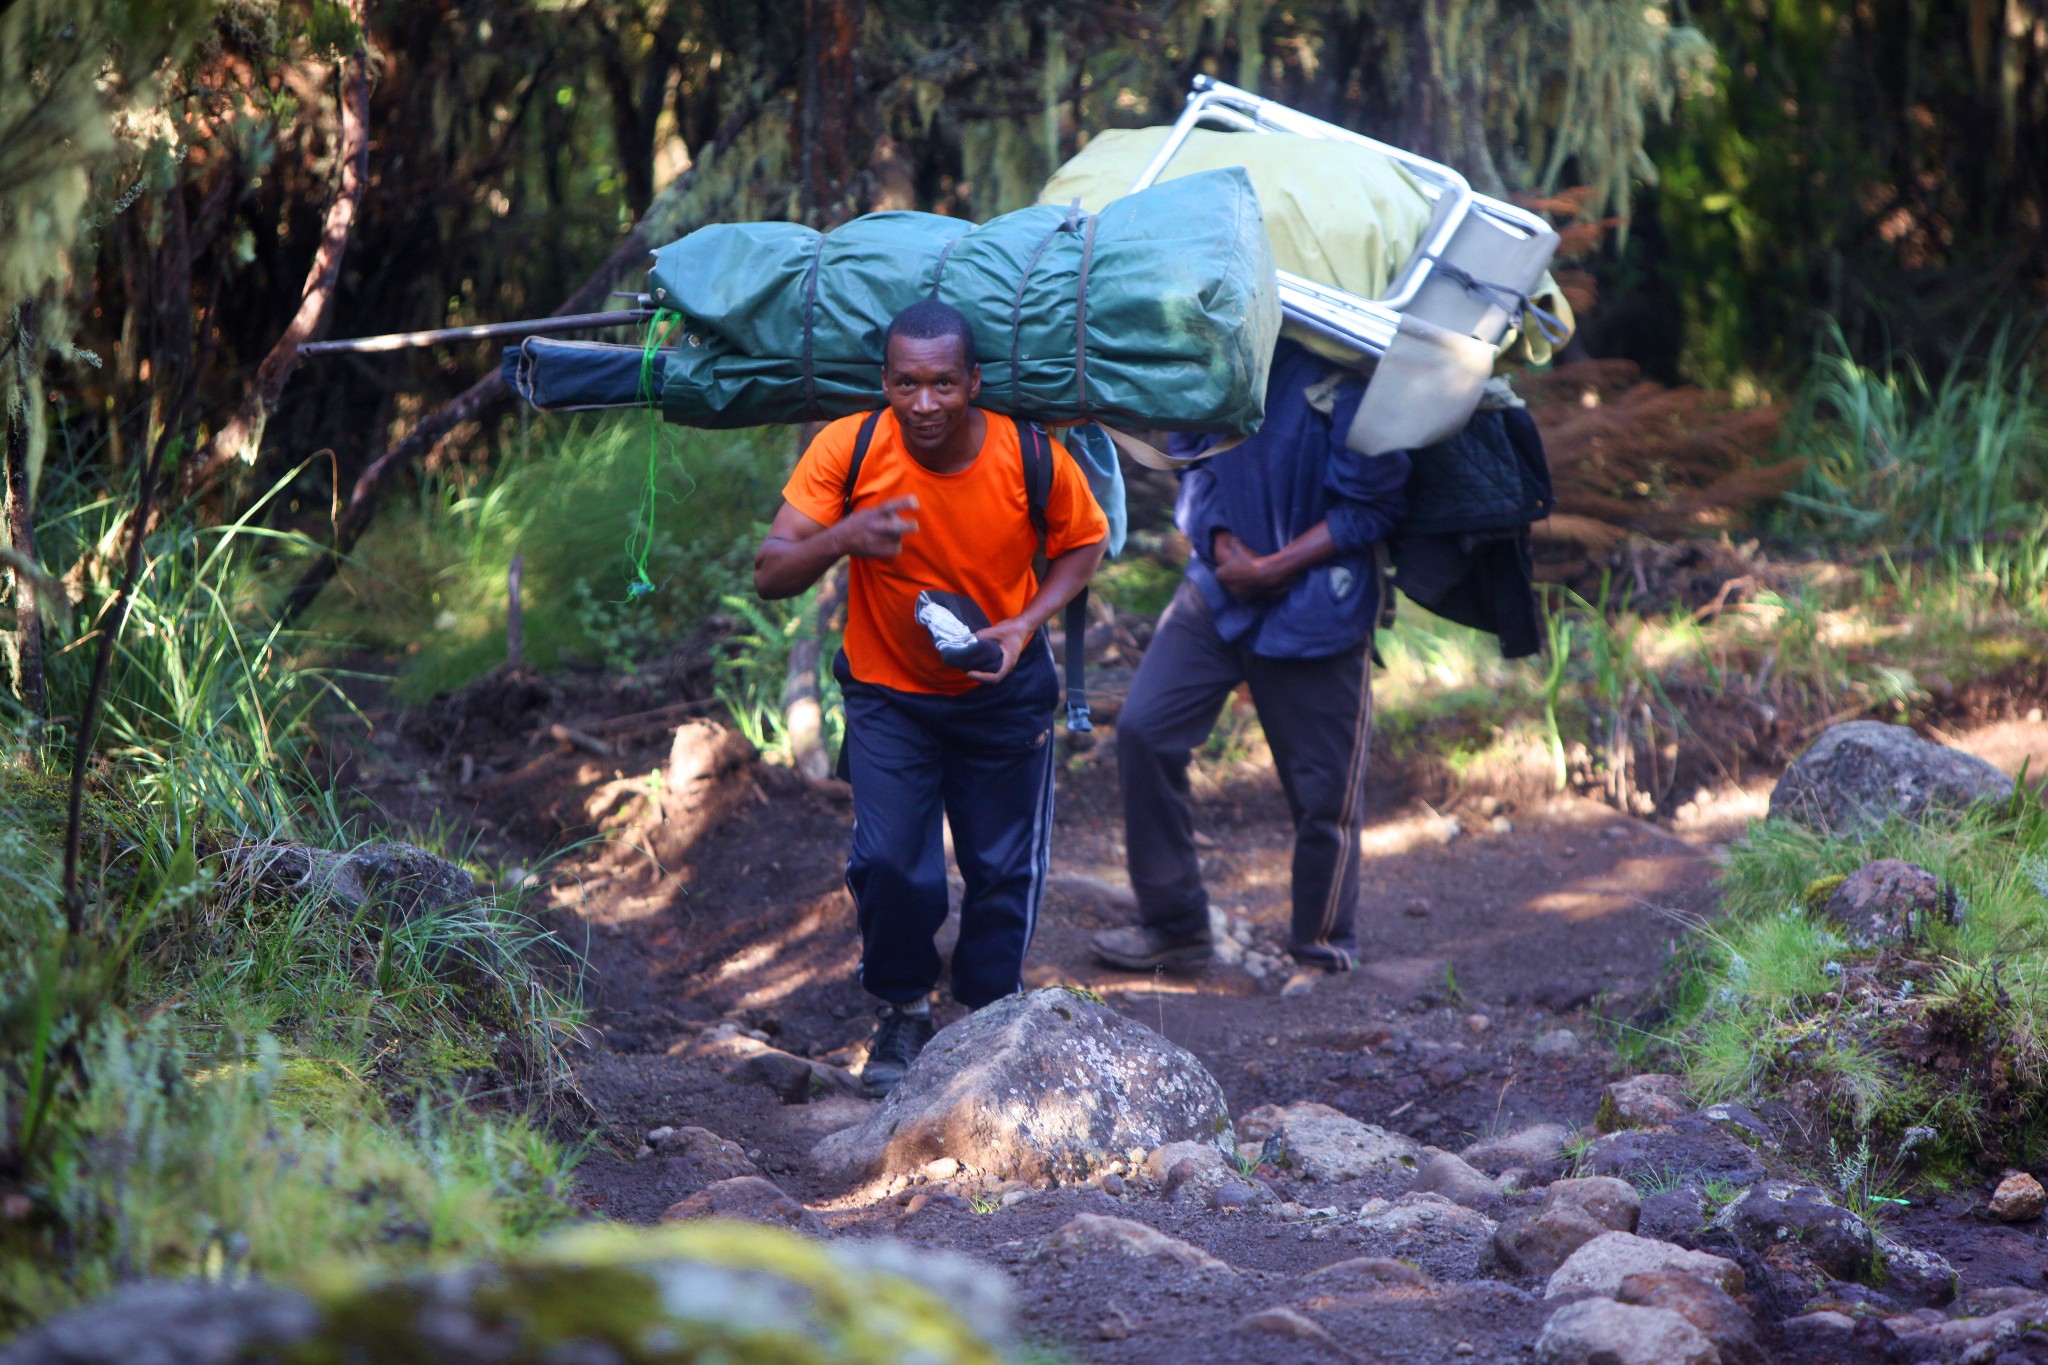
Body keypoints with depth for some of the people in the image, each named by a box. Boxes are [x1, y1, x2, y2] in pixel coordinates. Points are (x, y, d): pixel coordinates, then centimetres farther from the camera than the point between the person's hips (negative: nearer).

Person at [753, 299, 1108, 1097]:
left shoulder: (1033, 456, -22)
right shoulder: (849, 449, -23)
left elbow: (1083, 546, -2)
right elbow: (770, 575, -23)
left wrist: (1027, 624, -20)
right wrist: (844, 538, -44)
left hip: (1003, 693, 1)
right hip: (888, 692, -1)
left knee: (1004, 867, 6)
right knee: (887, 860, -10)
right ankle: (902, 1013, 16)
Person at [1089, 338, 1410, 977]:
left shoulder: (1347, 377, -17)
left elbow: (1371, 505, -13)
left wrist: (1274, 568, -15)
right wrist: (1221, 542, -6)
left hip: (1313, 606, -5)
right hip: (1219, 586, 5)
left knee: (1323, 789, 3)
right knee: (1144, 730, -6)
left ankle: (1320, 950, 24)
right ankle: (1174, 926, 8)